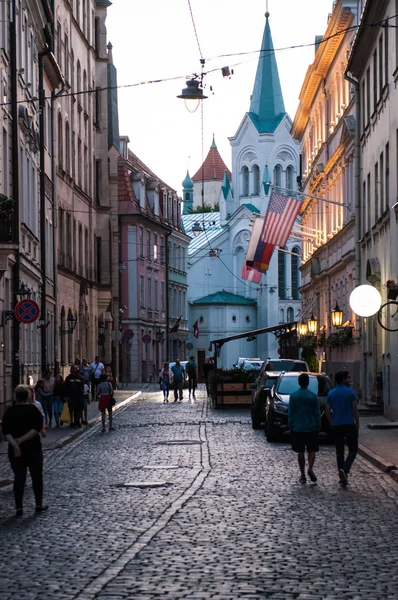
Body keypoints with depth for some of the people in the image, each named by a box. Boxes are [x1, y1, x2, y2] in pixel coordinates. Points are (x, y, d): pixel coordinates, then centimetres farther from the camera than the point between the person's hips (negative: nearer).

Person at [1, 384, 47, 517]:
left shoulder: (9, 412, 0)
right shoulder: (33, 409, -4)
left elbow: (6, 432, -10)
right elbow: (37, 428, -16)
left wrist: (14, 444, -20)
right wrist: (22, 440, -17)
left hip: (16, 449, 2)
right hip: (33, 448, -2)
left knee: (19, 478, 7)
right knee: (36, 476, 11)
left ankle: (19, 507, 4)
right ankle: (39, 505, 17)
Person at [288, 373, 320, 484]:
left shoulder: (293, 396, -4)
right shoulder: (313, 396, -5)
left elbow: (290, 413, -1)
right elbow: (317, 413, -1)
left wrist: (290, 426, 7)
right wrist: (318, 426, 9)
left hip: (297, 428, 0)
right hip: (311, 428, 0)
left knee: (300, 452, 7)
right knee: (312, 450, 9)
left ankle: (302, 475, 8)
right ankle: (310, 469, -14)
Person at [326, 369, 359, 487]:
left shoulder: (331, 394, 7)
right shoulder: (350, 392, -7)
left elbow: (327, 412, 6)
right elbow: (355, 411, -6)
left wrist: (332, 424, 14)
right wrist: (357, 425, 2)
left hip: (337, 426, 4)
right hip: (349, 425, -4)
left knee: (339, 452, 9)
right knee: (353, 450, 5)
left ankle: (343, 478, 10)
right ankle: (345, 469, -18)